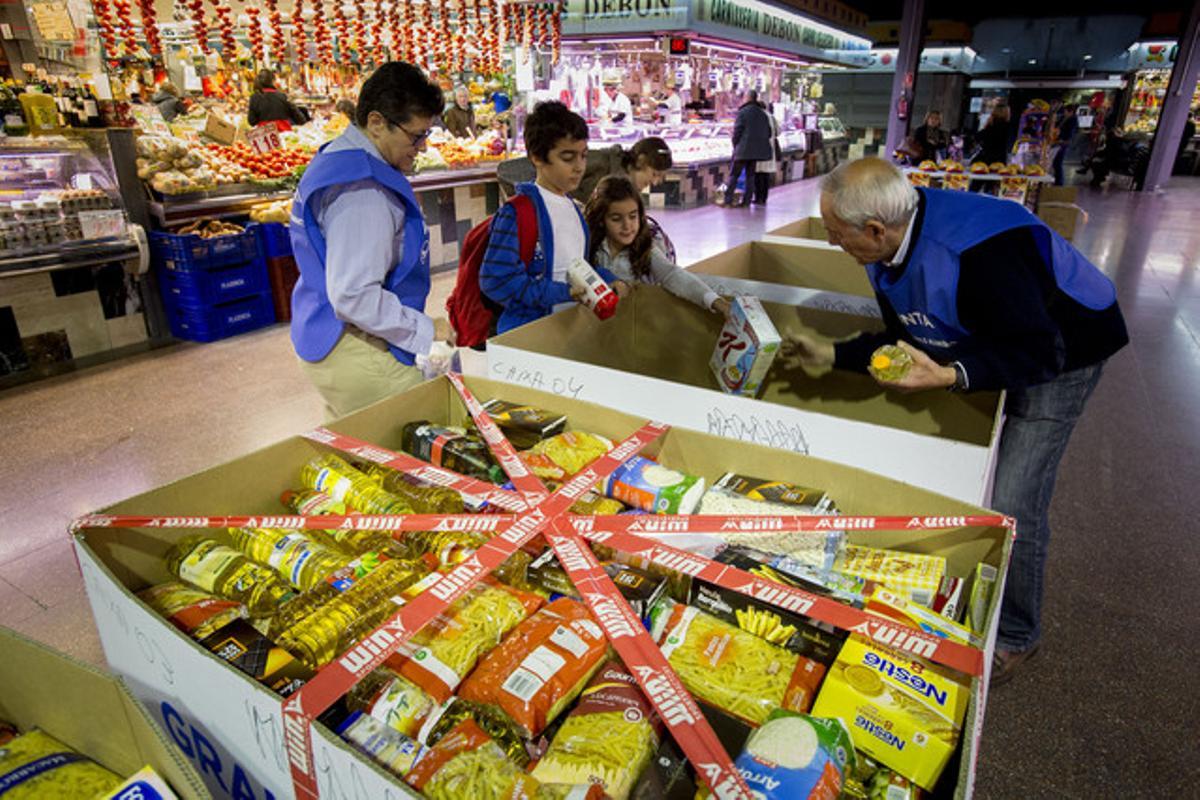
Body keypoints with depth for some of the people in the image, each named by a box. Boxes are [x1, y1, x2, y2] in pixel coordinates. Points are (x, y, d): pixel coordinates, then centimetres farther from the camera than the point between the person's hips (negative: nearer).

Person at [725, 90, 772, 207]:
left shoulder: (742, 112, -8)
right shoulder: (763, 114, 10)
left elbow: (737, 131, -9)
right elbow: (769, 133, 12)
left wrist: (735, 146, 3)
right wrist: (761, 144, 19)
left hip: (743, 149, -5)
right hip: (757, 151, 5)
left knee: (734, 175, 0)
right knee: (750, 175, 10)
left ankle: (728, 200, -3)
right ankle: (746, 201, 9)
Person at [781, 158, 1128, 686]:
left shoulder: (982, 251, -39)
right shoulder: (889, 249, -12)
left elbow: (1039, 350, -33)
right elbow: (905, 338, 0)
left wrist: (949, 376, -46)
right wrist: (830, 355, -6)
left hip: (1059, 354, -8)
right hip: (983, 345, 8)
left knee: (1012, 503, -10)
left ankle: (1014, 636, 15)